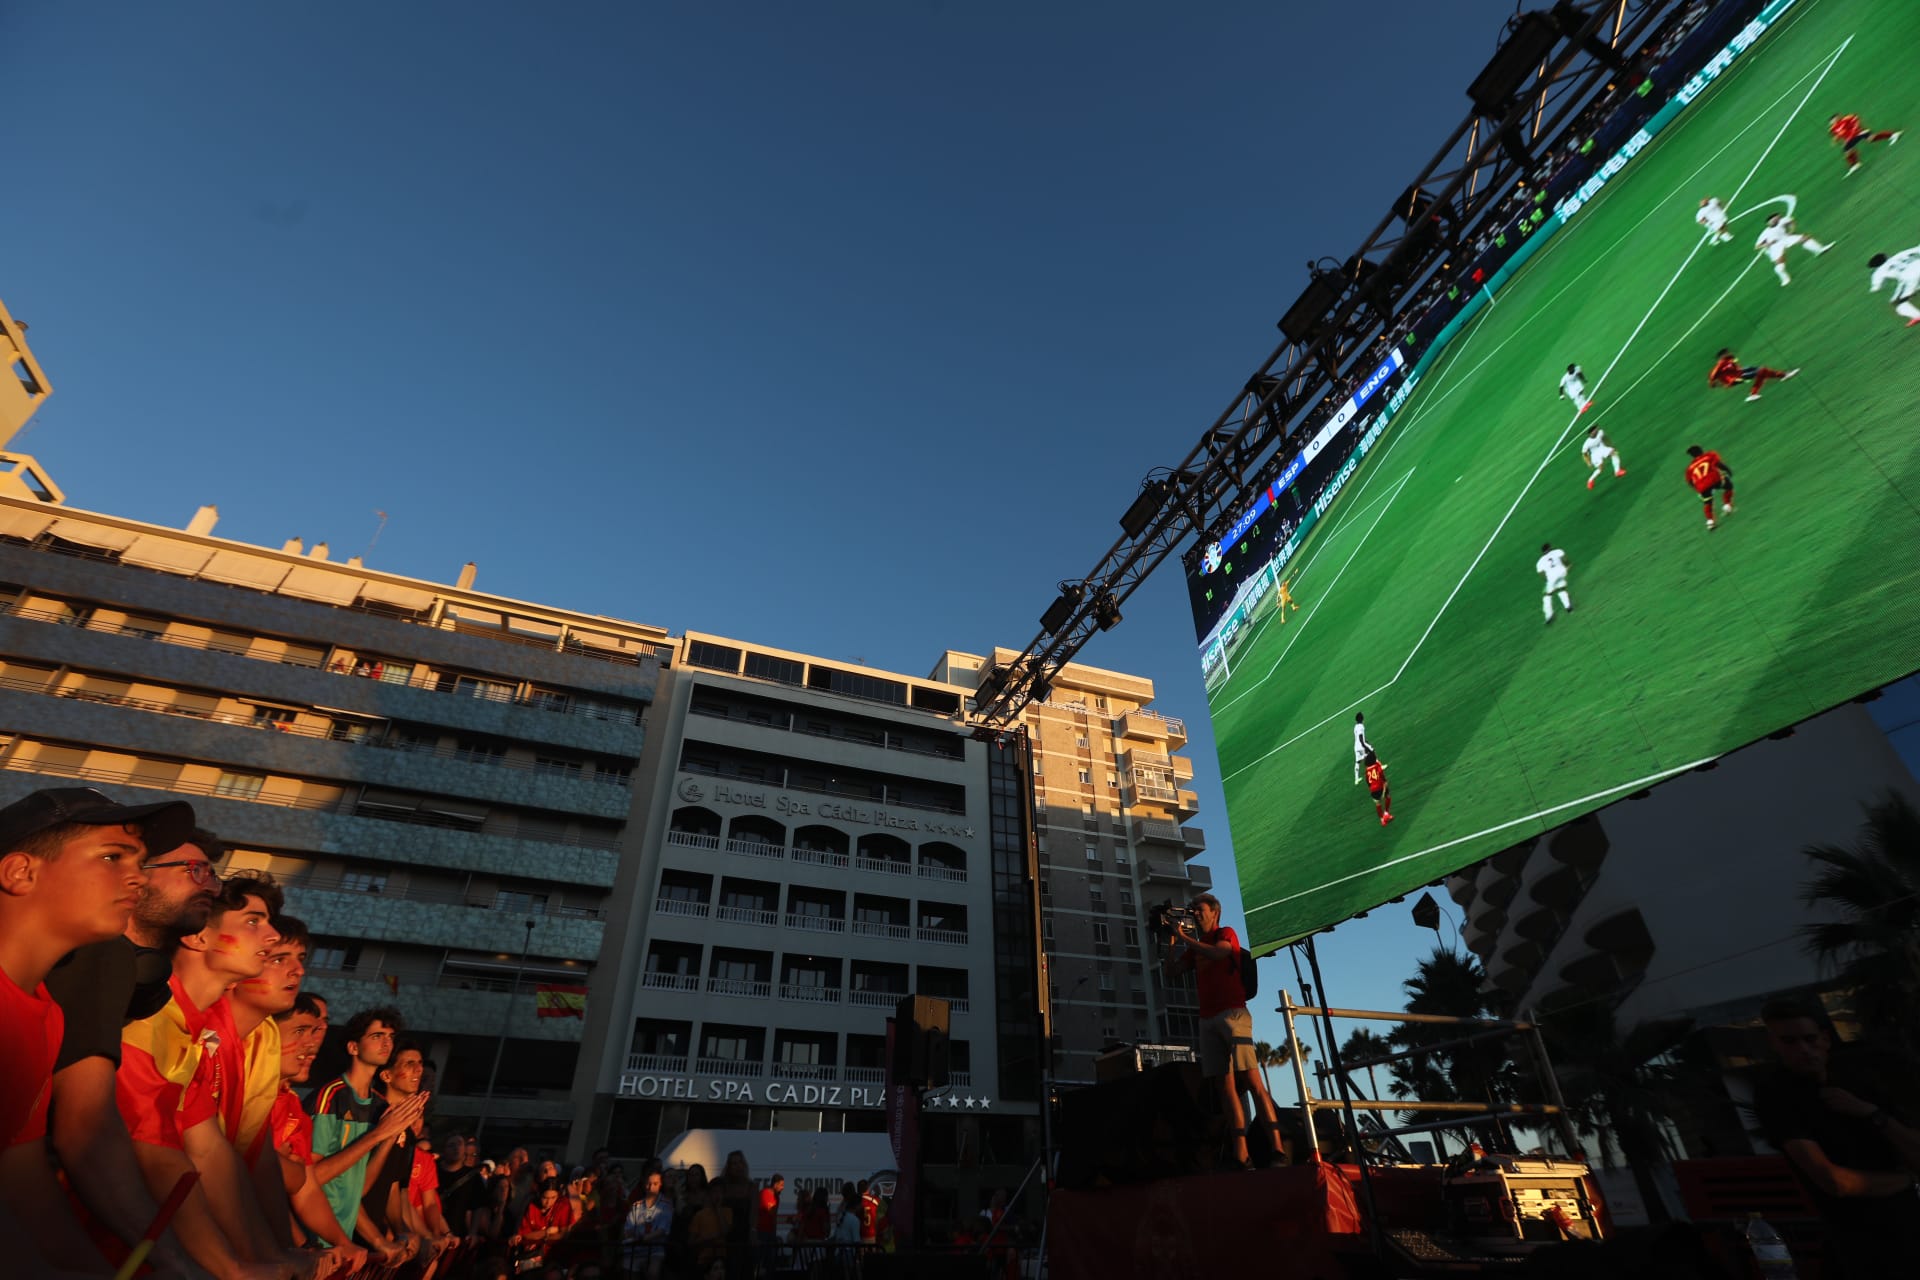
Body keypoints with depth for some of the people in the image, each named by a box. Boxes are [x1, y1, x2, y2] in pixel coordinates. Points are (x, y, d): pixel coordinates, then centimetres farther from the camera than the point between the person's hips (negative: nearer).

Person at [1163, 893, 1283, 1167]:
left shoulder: (1226, 933, 6)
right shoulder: (1195, 947, 22)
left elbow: (1218, 953, -16)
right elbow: (1170, 970, 16)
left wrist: (1185, 937, -9)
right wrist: (1172, 939, 8)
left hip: (1232, 1013, -6)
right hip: (1207, 1020, 6)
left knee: (1252, 1082, -13)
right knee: (1228, 1087, -1)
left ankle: (1277, 1149, -17)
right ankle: (1241, 1155, -4)